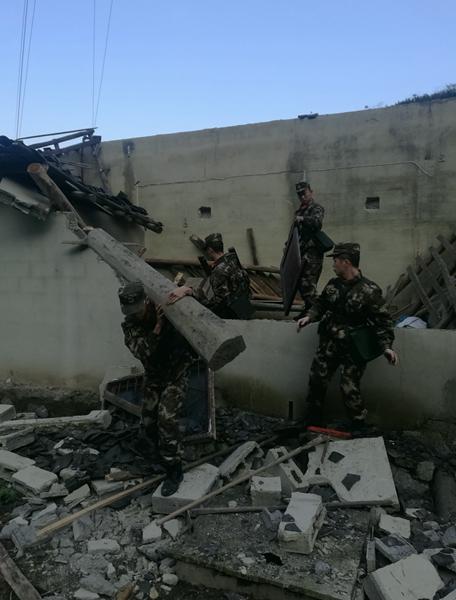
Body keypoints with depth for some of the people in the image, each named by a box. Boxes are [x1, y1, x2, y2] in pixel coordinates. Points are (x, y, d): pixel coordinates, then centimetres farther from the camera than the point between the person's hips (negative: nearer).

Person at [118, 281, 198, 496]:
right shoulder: (130, 325, -15)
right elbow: (141, 352, -31)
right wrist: (157, 327, -44)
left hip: (176, 373, -5)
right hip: (153, 375, 5)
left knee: (167, 419, -16)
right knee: (149, 422, 9)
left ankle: (174, 470, 0)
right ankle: (164, 453, 40)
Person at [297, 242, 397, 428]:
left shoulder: (369, 291, -16)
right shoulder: (333, 284, 1)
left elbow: (382, 321, -13)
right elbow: (321, 303, 16)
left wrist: (386, 346, -23)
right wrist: (309, 317, 0)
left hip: (353, 350, -6)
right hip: (329, 343, 6)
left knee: (349, 389, -5)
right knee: (316, 381, 11)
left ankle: (359, 427, 18)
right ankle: (313, 422, 30)